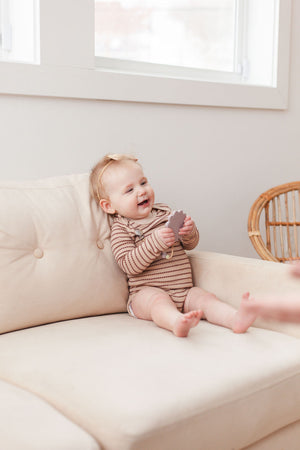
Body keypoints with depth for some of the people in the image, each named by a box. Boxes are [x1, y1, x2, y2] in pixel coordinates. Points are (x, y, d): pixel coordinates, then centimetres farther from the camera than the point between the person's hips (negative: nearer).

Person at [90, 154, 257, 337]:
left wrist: (190, 231, -7)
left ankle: (236, 319, -44)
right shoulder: (121, 229, 0)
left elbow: (191, 244, 18)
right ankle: (178, 322, -65)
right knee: (159, 299, -36)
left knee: (204, 297, -20)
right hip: (146, 292, -5)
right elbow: (130, 266, -14)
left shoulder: (164, 212, 16)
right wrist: (155, 241, -25)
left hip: (184, 292, 6)